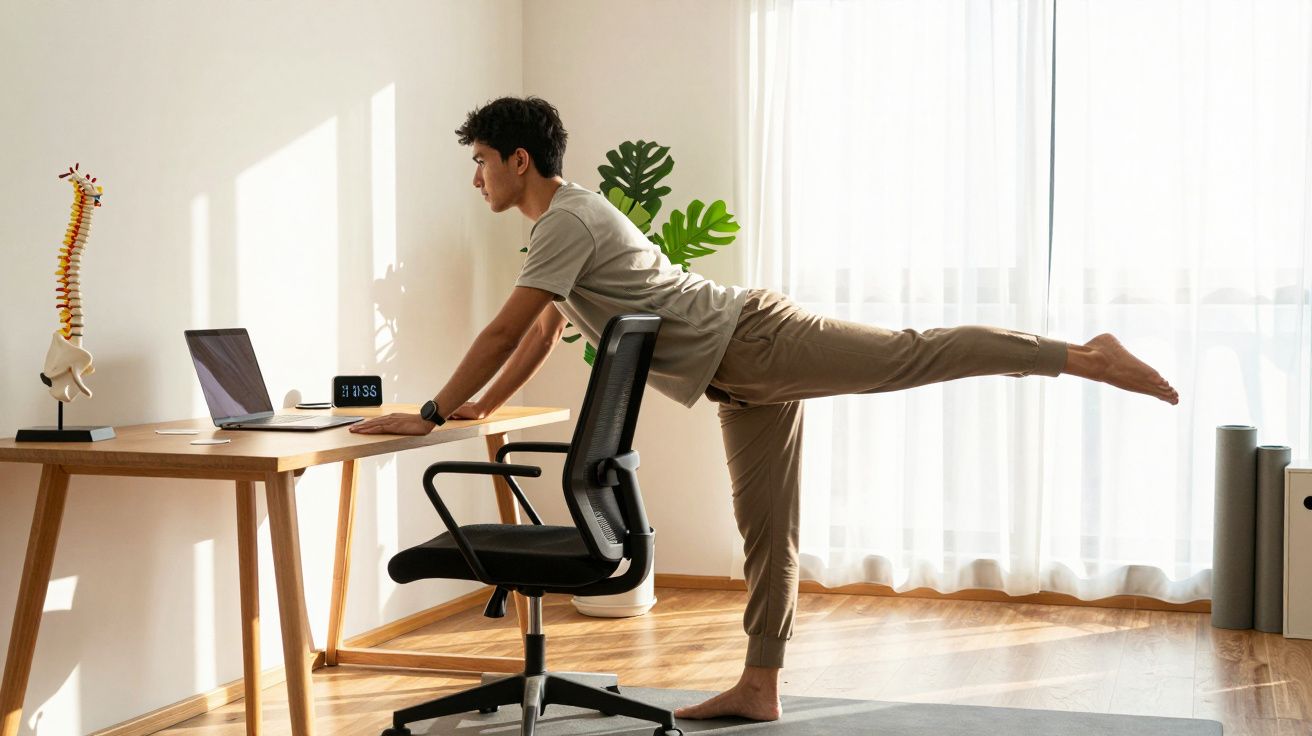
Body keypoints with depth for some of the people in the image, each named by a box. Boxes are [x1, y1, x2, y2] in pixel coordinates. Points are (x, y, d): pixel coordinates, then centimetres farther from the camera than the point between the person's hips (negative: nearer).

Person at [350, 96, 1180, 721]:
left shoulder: (568, 221, -13)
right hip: (743, 380, 10)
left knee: (918, 353, -16)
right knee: (764, 528, 9)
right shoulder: (565, 219, 20)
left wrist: (433, 414, -11)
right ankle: (760, 687, 14)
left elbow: (505, 329, -18)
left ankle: (1085, 355, -11)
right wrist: (480, 408, 29)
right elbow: (543, 331, 29)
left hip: (756, 342, -10)